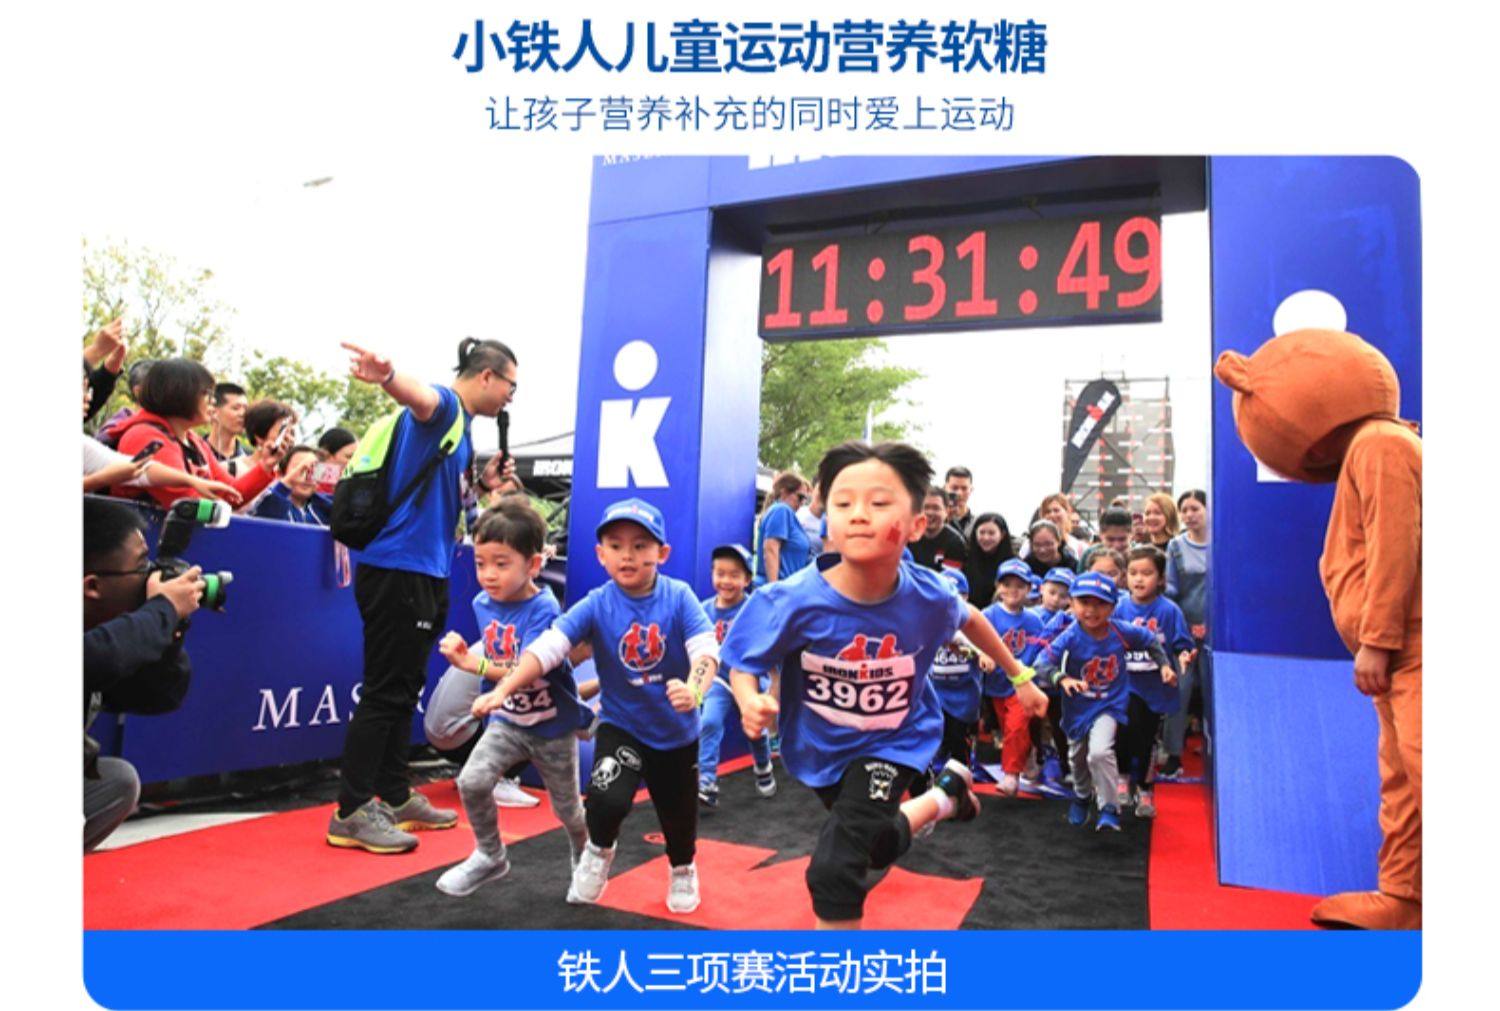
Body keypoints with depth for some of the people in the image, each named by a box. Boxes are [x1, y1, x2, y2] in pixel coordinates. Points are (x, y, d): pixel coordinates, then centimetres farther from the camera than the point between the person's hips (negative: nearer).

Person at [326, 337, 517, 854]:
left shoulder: (461, 428, 18)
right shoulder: (443, 405, -11)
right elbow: (419, 394, -38)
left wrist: (485, 482, 18)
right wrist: (387, 375, -58)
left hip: (427, 574, 10)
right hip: (398, 571, -10)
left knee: (403, 691, 17)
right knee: (385, 692, -4)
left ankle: (395, 797, 29)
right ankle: (351, 813, 5)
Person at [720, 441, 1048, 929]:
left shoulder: (930, 597, -25)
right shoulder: (793, 602, -33)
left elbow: (970, 618, 0)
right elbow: (743, 665, -17)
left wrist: (1020, 677, 11)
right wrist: (751, 702, -40)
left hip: (893, 742, -1)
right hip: (821, 745, 2)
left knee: (835, 867, -19)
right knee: (879, 846, 28)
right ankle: (945, 796, 57)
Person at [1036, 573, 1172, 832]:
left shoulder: (1120, 631, -15)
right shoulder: (1070, 638, -24)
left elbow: (1149, 640, 6)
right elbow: (1042, 663, -33)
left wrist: (1164, 665, 0)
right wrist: (1063, 679, -49)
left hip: (1109, 705, -1)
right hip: (1077, 707, 1)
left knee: (1099, 752, -23)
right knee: (1077, 757, 21)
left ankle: (1109, 809, -3)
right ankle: (1082, 795, 52)